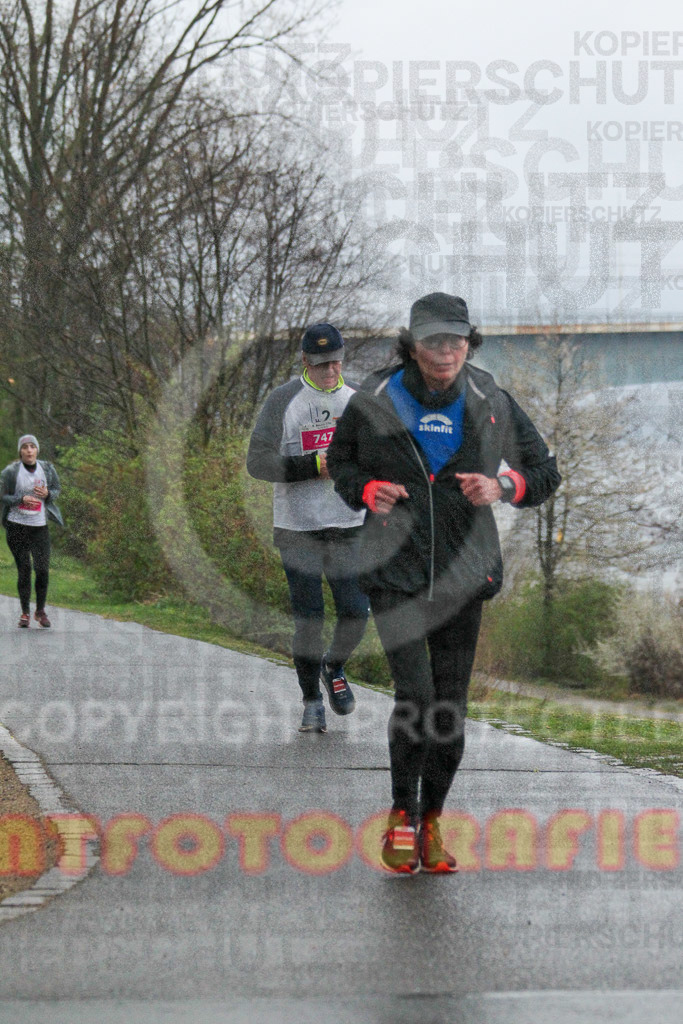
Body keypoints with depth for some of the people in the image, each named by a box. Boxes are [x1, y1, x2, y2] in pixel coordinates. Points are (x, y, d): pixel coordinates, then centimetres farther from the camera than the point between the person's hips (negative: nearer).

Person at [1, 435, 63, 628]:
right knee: (24, 569, -2)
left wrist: (47, 494, -10)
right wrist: (22, 499, -18)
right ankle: (25, 613, 9)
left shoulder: (47, 469, 3)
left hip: (39, 525, 2)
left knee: (42, 569, -6)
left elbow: (56, 491, 14)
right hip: (16, 525, -2)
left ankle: (40, 611, 12)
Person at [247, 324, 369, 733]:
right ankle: (312, 700, 14)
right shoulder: (283, 401, -4)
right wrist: (315, 466, -17)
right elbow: (258, 461, -9)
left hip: (350, 526, 3)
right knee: (309, 619, -2)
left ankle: (334, 668, 28)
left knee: (356, 612, -2)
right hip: (298, 529, -3)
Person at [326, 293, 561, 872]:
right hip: (395, 570, -2)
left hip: (462, 574, 2)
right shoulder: (375, 401, -2)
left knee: (451, 709, 3)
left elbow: (544, 473, 10)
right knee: (416, 697, -15)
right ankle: (401, 814, 5)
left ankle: (431, 824, 21)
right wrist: (367, 491, -6)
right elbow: (341, 461, 16)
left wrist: (501, 487, -10)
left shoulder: (490, 404, 1)